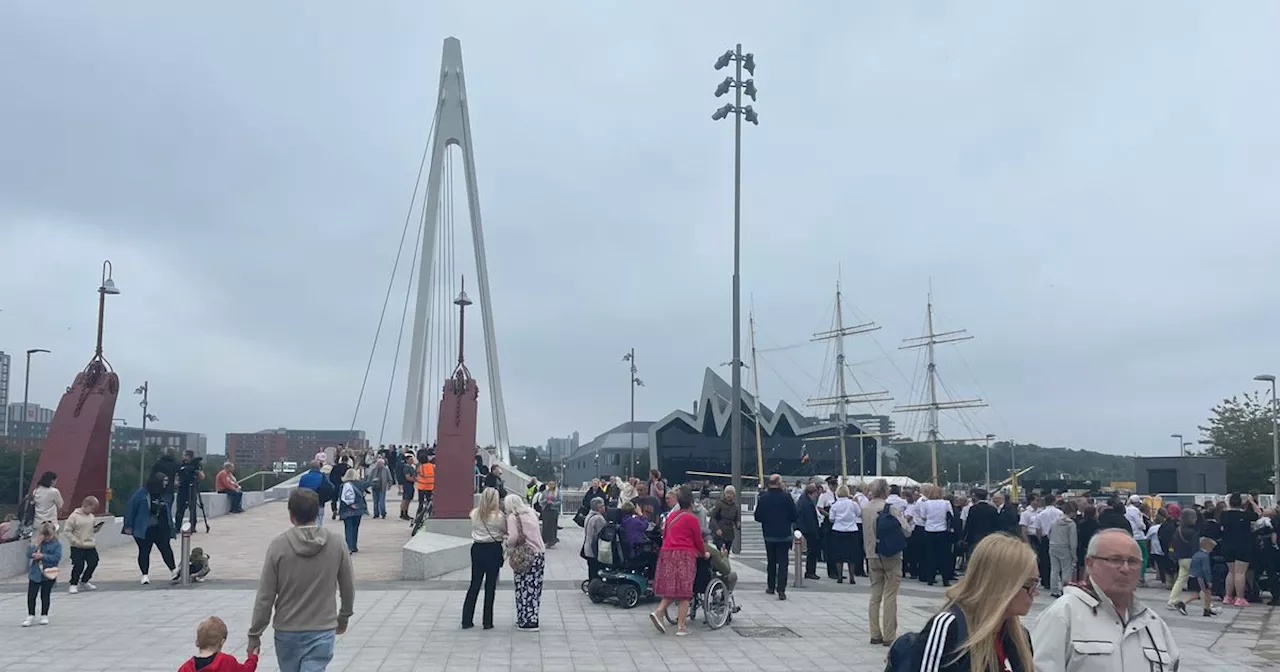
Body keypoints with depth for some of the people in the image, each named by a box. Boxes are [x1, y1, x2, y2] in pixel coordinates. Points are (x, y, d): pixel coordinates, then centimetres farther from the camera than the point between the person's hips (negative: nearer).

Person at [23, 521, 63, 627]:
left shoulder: (56, 544, -7)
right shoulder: (36, 542, 2)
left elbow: (56, 558, -17)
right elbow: (29, 554, -6)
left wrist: (42, 556, -20)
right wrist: (35, 545, -18)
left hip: (48, 574, -3)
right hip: (35, 573, 3)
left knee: (45, 595, 9)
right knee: (31, 595, 1)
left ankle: (44, 616, 21)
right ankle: (31, 616, 12)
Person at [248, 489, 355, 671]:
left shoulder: (278, 545, -10)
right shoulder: (336, 544, -5)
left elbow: (265, 596, -8)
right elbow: (347, 589, 4)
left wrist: (255, 633, 3)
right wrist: (344, 616, 22)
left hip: (286, 631, 1)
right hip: (323, 630, 0)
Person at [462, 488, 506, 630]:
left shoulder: (474, 514, 0)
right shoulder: (498, 516, -13)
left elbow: (474, 528, 11)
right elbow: (506, 530, -4)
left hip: (477, 549, 4)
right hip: (493, 550, -4)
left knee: (474, 584, 12)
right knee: (490, 586, 6)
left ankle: (466, 620, 14)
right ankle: (487, 622, 11)